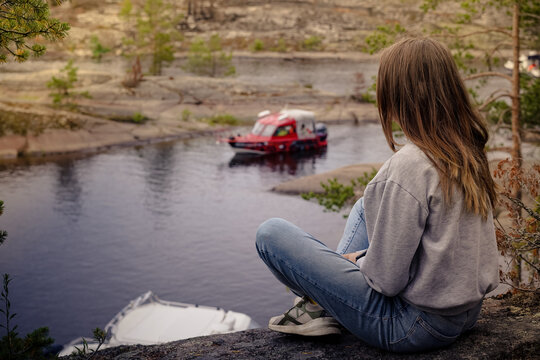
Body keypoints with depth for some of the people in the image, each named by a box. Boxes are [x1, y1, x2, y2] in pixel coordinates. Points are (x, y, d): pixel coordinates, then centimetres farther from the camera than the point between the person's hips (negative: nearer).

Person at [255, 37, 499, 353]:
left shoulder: (410, 164, -26)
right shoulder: (468, 150, 0)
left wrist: (358, 260, -1)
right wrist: (365, 256, 12)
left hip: (414, 325, -9)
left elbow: (386, 279, -23)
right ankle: (325, 307, 24)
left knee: (270, 233, -7)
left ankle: (320, 306, 16)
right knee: (364, 207, 29)